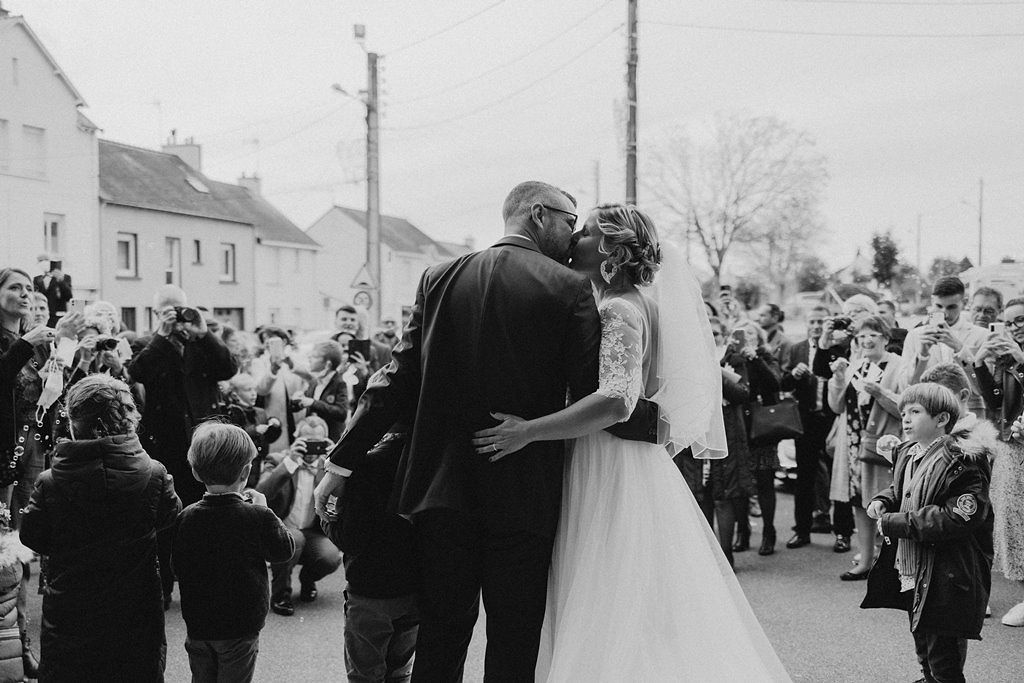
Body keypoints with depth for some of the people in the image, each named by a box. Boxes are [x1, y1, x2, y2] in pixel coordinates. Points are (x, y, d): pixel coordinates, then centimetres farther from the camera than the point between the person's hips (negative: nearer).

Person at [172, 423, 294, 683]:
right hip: (241, 625, -3)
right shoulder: (258, 517, -18)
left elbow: (178, 567, 1)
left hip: (197, 625, 3)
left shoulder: (186, 518, -9)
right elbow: (283, 550, -1)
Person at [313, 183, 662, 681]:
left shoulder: (439, 279, 4)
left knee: (440, 640, 13)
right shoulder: (570, 289, -6)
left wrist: (342, 462, 8)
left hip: (443, 490, 4)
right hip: (525, 498, -3)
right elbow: (591, 395, -10)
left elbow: (399, 379, 2)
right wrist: (654, 421, 7)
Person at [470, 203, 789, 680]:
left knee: (609, 617, -3)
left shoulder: (618, 310, -14)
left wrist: (528, 431, -26)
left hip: (611, 476, -9)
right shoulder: (636, 304, 14)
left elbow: (616, 401, -29)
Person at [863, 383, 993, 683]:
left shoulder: (962, 462, -20)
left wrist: (896, 523, -25)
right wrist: (883, 502, 3)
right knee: (924, 652, 24)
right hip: (913, 573, 9)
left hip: (946, 580, -9)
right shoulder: (908, 454, 8)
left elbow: (958, 518, -28)